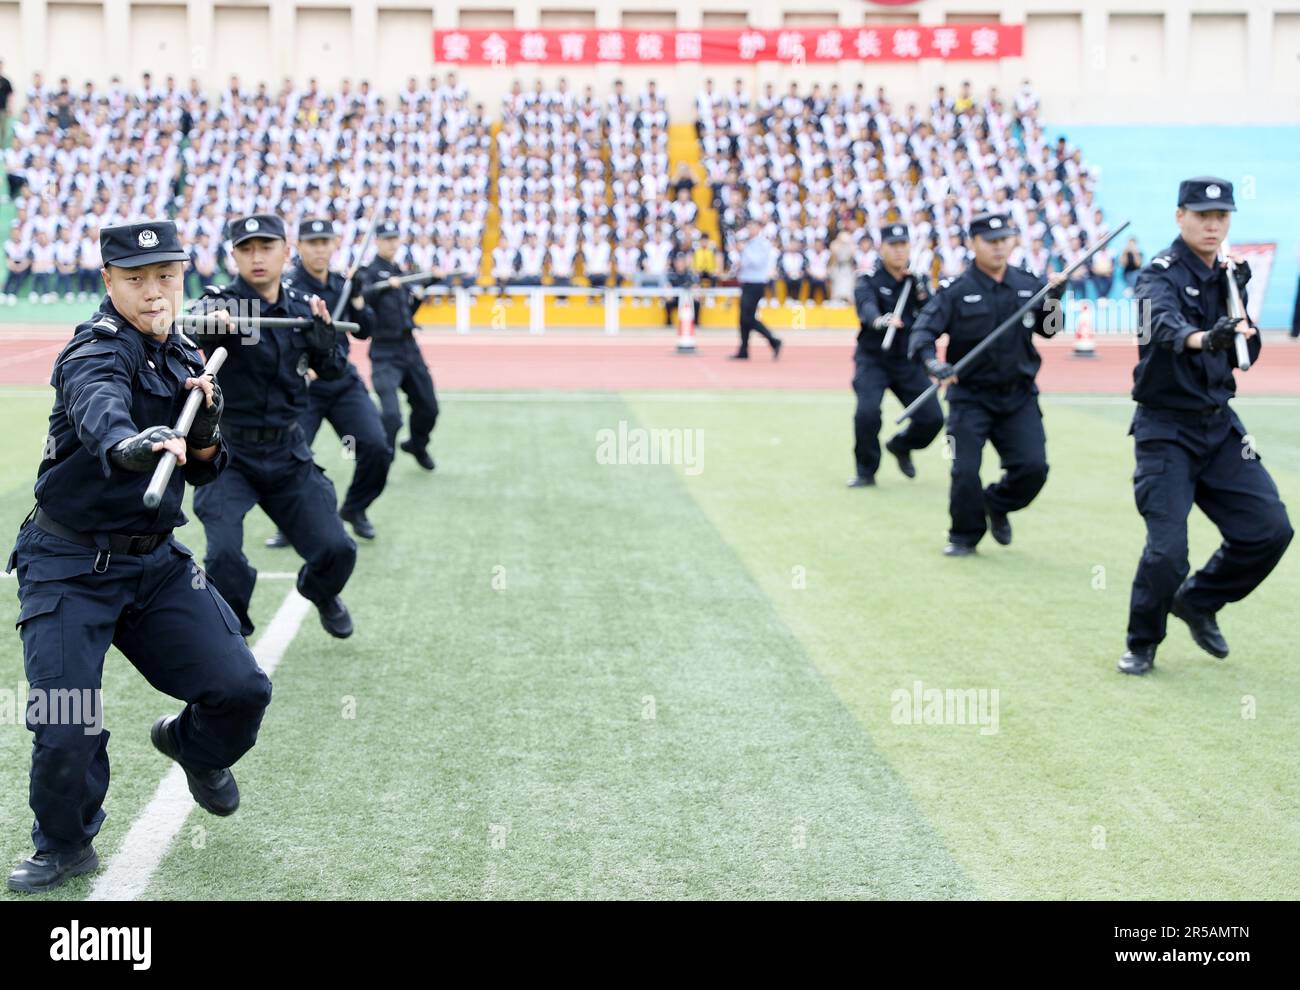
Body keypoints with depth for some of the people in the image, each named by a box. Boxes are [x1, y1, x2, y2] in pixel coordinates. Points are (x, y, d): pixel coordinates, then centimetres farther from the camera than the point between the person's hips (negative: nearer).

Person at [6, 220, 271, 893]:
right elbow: (97, 406, -42)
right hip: (70, 567, -6)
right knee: (67, 735, -11)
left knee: (241, 690, -5)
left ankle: (192, 746, 31)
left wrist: (205, 423, -10)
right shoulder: (97, 350, -17)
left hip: (156, 561, 6)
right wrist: (129, 443, -65)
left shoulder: (184, 357, 6)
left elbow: (204, 472, 12)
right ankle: (65, 846, 19)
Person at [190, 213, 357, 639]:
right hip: (228, 452, -4)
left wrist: (322, 329, -12)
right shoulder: (223, 301, -12)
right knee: (224, 554, -18)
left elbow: (332, 371, 7)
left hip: (287, 452, 4)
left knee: (336, 550, 1)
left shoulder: (301, 307, 4)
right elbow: (200, 331, -34)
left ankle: (321, 594, 37)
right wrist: (212, 324, -58)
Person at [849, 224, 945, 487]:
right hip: (873, 359, -3)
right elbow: (866, 307, -29)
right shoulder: (869, 281, -6)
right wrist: (880, 320, -51)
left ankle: (901, 446, 29)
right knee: (867, 412, -24)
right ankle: (866, 472, -1)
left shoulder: (918, 281, 6)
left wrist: (920, 290, -16)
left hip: (909, 361, 4)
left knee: (932, 418, -4)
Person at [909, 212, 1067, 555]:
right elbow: (922, 331, -15)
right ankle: (965, 535, 19)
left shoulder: (1028, 284, 4)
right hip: (970, 395, -3)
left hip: (1019, 395, 3)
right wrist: (933, 362, -35)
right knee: (965, 471, -5)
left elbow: (1047, 330, 13)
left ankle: (996, 505, 25)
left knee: (1033, 467, -6)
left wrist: (1054, 296, -5)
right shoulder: (955, 290, -8)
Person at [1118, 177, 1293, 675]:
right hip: (1165, 431, -6)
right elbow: (1165, 325, -35)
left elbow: (1246, 355, 9)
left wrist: (1238, 300, -5)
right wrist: (1203, 338, -57)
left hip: (1221, 427, 6)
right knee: (1168, 548, -13)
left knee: (1270, 529, -2)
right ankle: (1142, 643, 12)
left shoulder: (1224, 277, 9)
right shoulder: (1161, 275, -12)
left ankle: (1198, 601, 21)